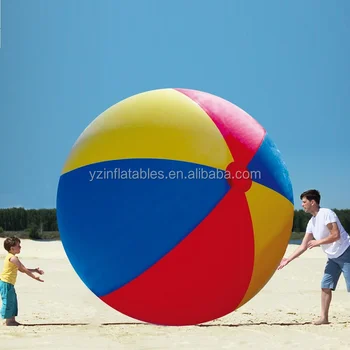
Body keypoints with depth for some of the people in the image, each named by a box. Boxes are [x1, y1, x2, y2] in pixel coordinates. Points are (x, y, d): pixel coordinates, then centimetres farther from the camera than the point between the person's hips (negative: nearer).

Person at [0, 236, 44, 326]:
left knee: (13, 301, 14)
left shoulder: (11, 257, 15)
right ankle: (8, 321, 1)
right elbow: (24, 270, -17)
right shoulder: (13, 258, -17)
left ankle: (12, 320, 20)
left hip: (9, 284, 11)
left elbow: (22, 269, 20)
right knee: (8, 302, -5)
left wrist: (35, 270, 17)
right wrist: (34, 277, -12)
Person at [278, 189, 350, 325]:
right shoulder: (311, 222, 9)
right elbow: (303, 246, 12)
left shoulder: (326, 213, -16)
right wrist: (288, 259, 8)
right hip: (333, 257, 9)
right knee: (325, 286, 5)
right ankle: (324, 317, 10)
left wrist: (318, 242, -16)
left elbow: (336, 235, -23)